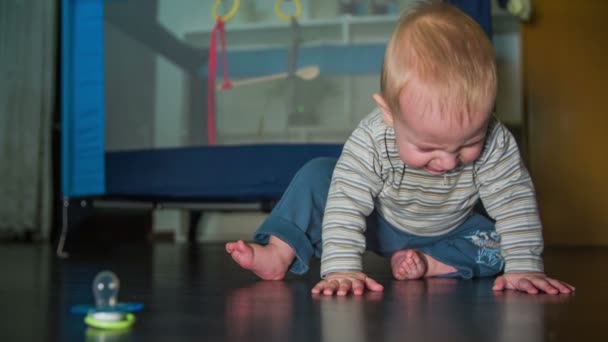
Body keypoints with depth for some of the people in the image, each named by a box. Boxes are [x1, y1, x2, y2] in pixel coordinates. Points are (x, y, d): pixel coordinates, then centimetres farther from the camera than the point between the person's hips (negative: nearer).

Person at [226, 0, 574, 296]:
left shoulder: (496, 144, -32)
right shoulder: (372, 140, -36)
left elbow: (516, 203, -26)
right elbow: (346, 204, -38)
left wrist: (525, 267, -33)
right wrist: (342, 268, -46)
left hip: (449, 232, 2)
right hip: (379, 224, -1)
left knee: (500, 245, -20)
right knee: (318, 176, -20)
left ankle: (426, 264, -20)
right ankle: (280, 253, -21)